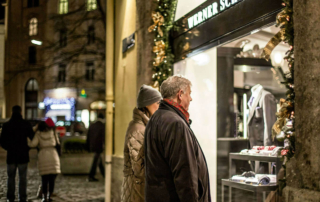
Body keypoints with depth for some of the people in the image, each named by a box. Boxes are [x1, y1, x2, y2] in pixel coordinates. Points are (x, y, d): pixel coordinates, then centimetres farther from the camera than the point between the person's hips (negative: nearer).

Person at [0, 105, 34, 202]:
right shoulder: (26, 124, -4)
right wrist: (27, 149, 6)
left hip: (11, 156, 1)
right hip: (23, 155, -1)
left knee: (11, 177, 11)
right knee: (22, 178, 5)